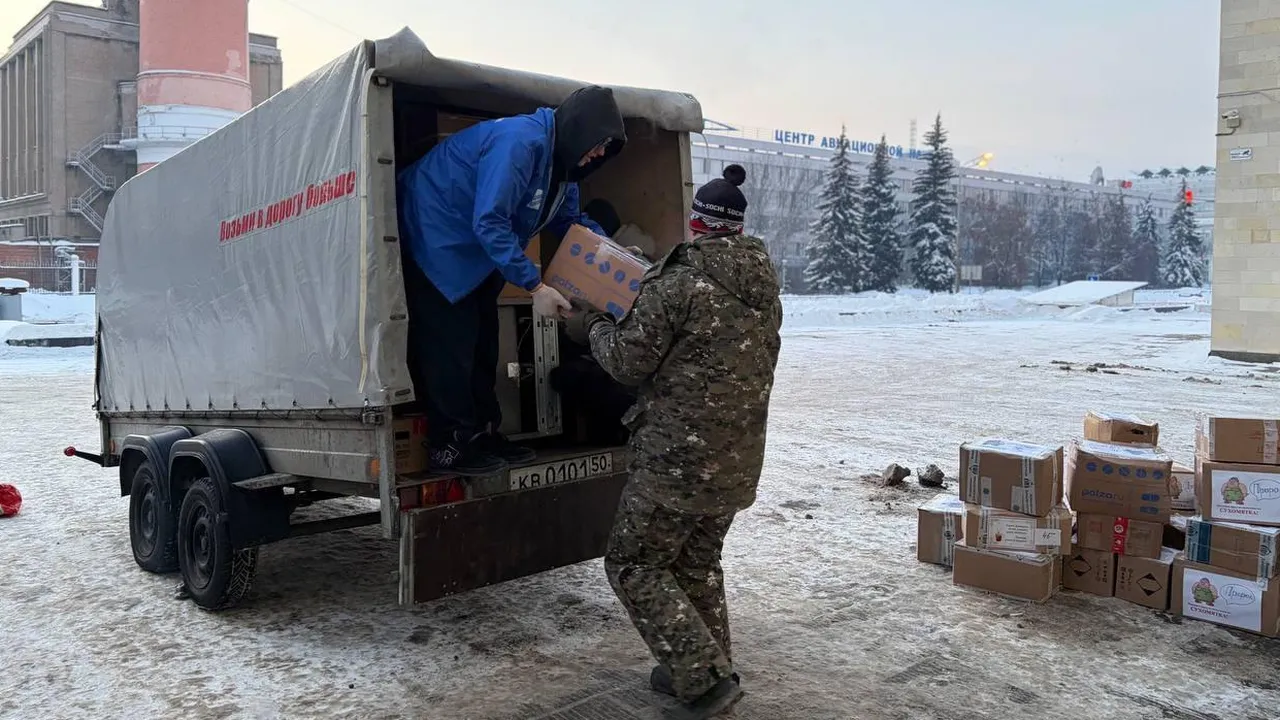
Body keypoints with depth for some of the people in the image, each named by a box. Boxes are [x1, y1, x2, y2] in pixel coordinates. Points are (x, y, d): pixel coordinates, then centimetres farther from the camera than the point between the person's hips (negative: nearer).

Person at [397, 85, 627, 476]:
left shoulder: (561, 161, 1)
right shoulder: (521, 140, -30)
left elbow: (571, 218, 14)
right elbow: (489, 222, -34)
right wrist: (534, 286, -34)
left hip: (475, 252, 10)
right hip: (435, 241, -10)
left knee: (482, 341, 12)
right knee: (450, 343, -8)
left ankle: (484, 434, 21)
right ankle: (449, 447, 1)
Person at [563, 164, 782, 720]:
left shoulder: (679, 284, -16)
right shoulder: (765, 290, 8)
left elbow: (628, 361, -11)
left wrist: (594, 328, 10)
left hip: (679, 457, -8)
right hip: (738, 459, 8)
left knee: (634, 565, 6)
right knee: (698, 561, 23)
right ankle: (703, 671, 31)